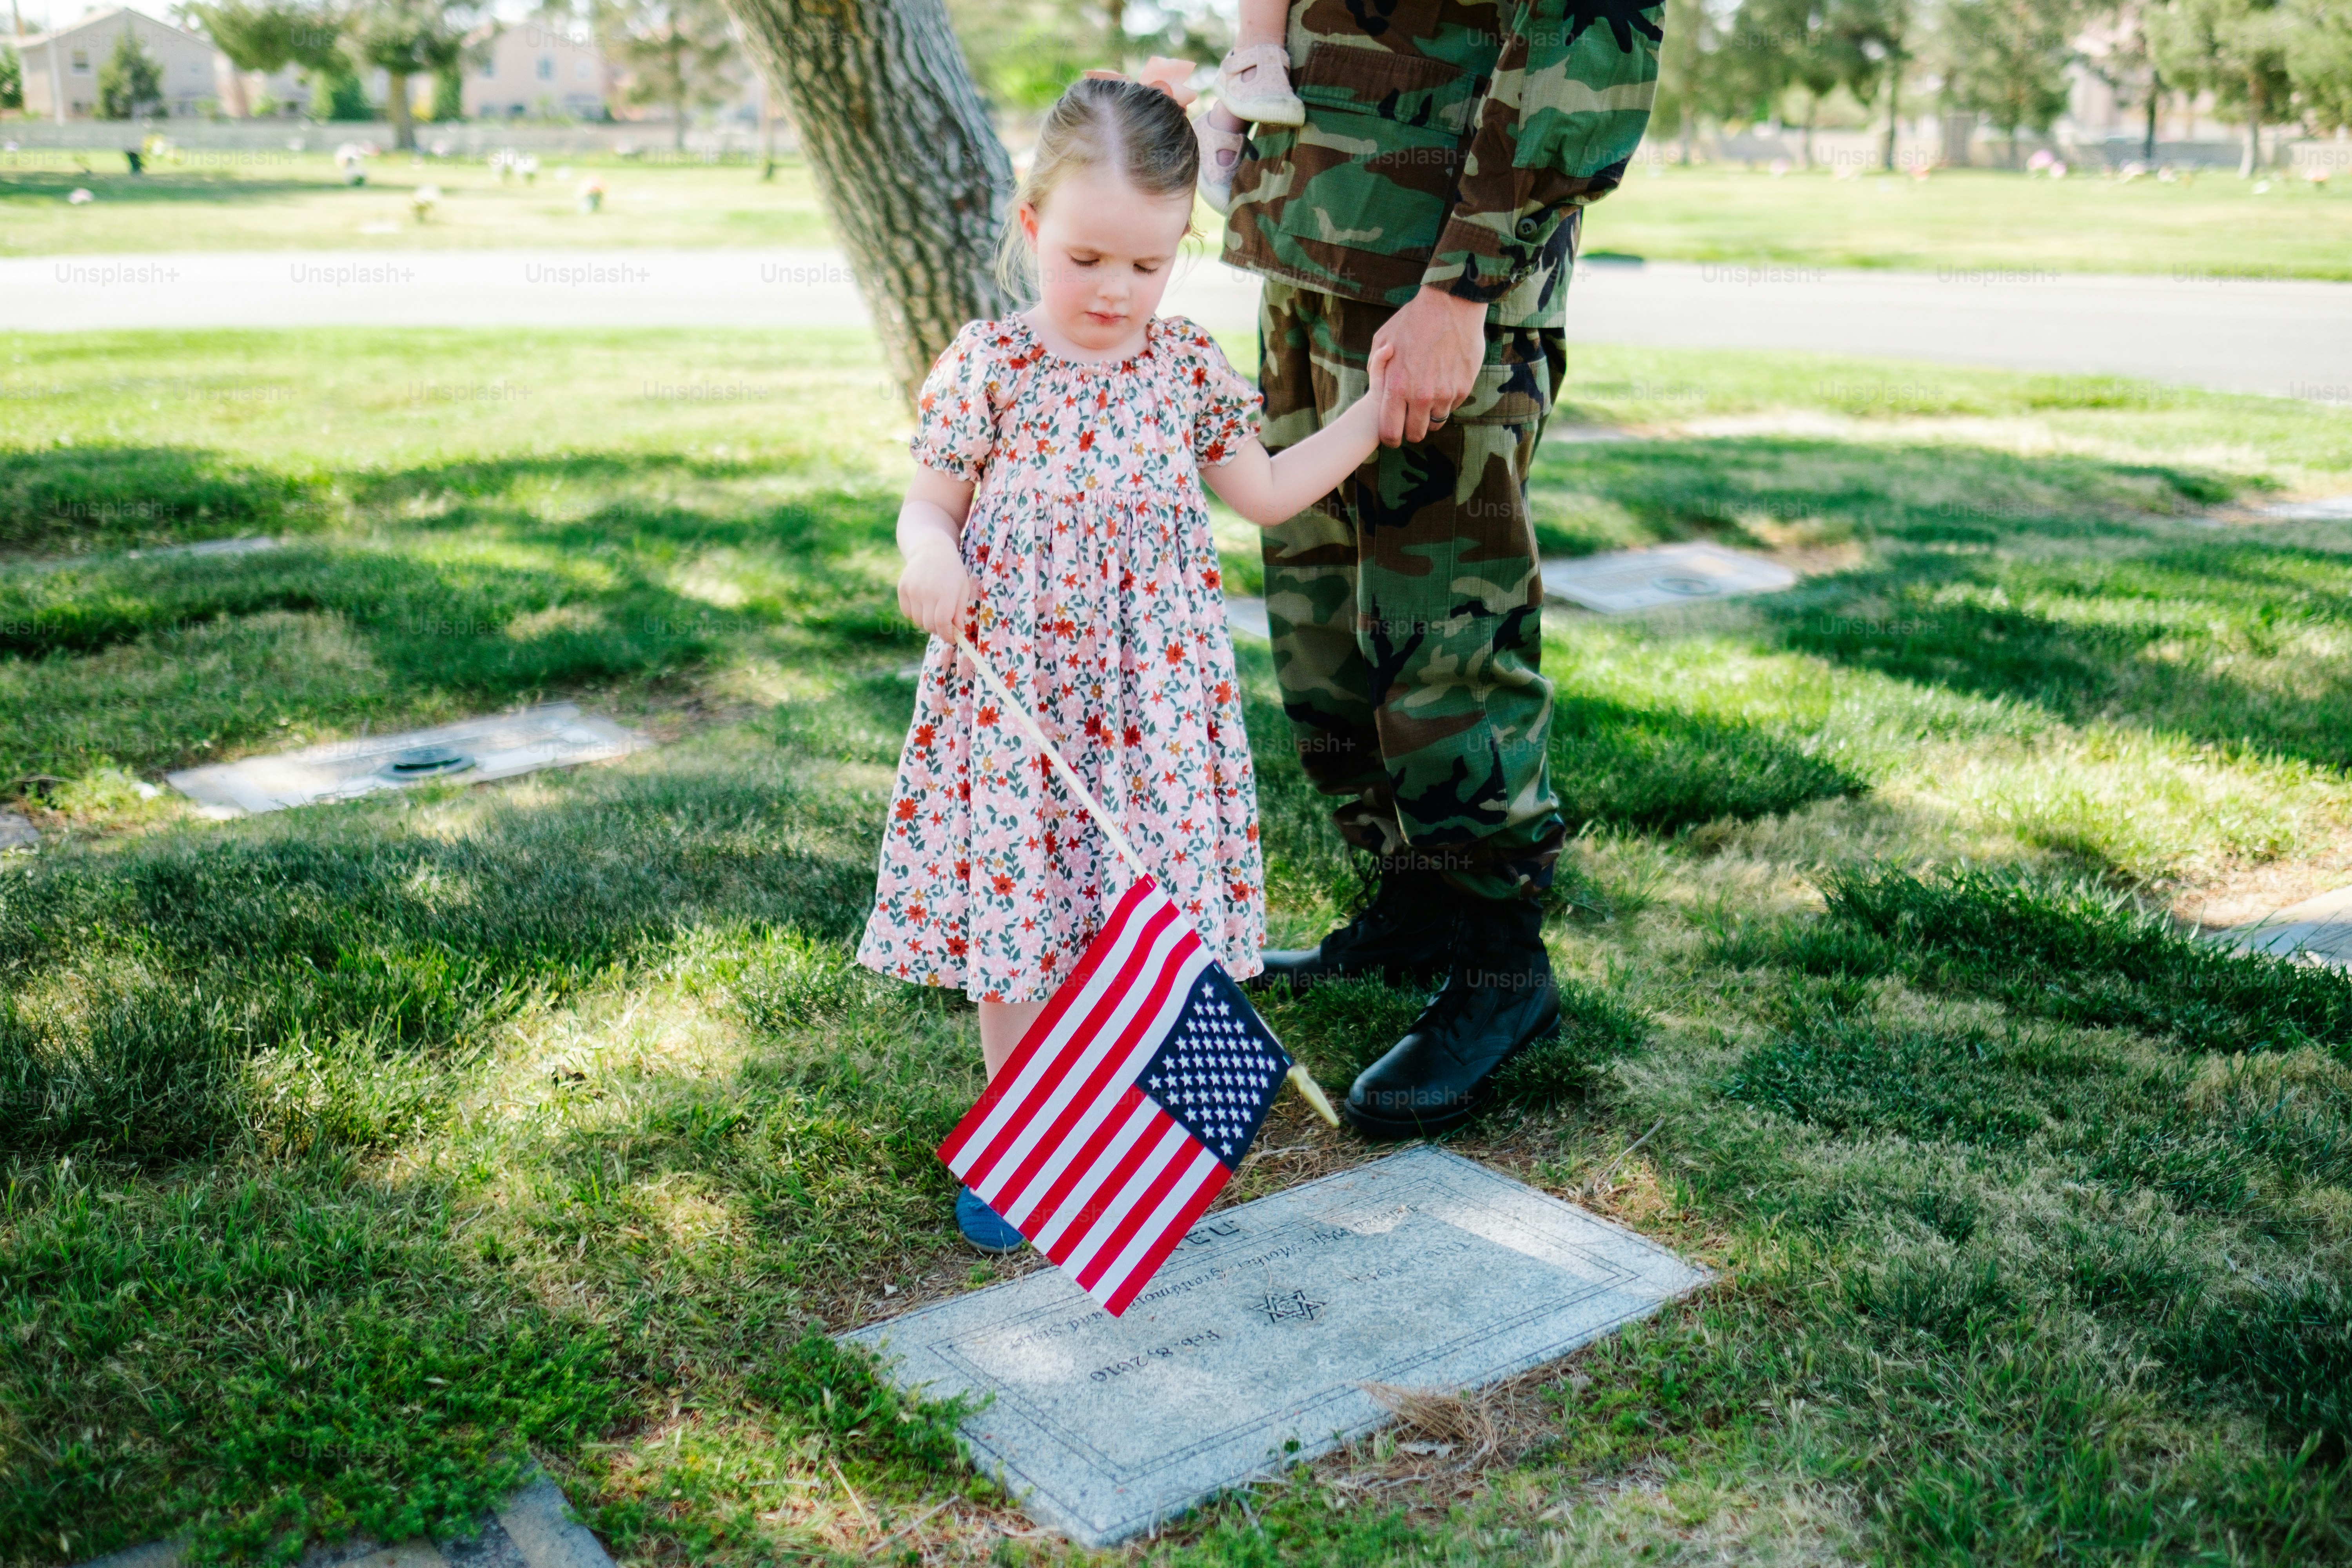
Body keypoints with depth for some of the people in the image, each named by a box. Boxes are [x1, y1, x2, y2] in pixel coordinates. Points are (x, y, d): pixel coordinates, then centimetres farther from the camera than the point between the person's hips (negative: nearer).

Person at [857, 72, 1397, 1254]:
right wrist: (927, 552, -21)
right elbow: (930, 498, 2)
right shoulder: (989, 365, -5)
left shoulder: (1187, 365, 5)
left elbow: (1264, 494, 15)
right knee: (1016, 907, 5)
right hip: (1014, 694, -2)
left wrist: (1372, 415, 12)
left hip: (1154, 694, 2)